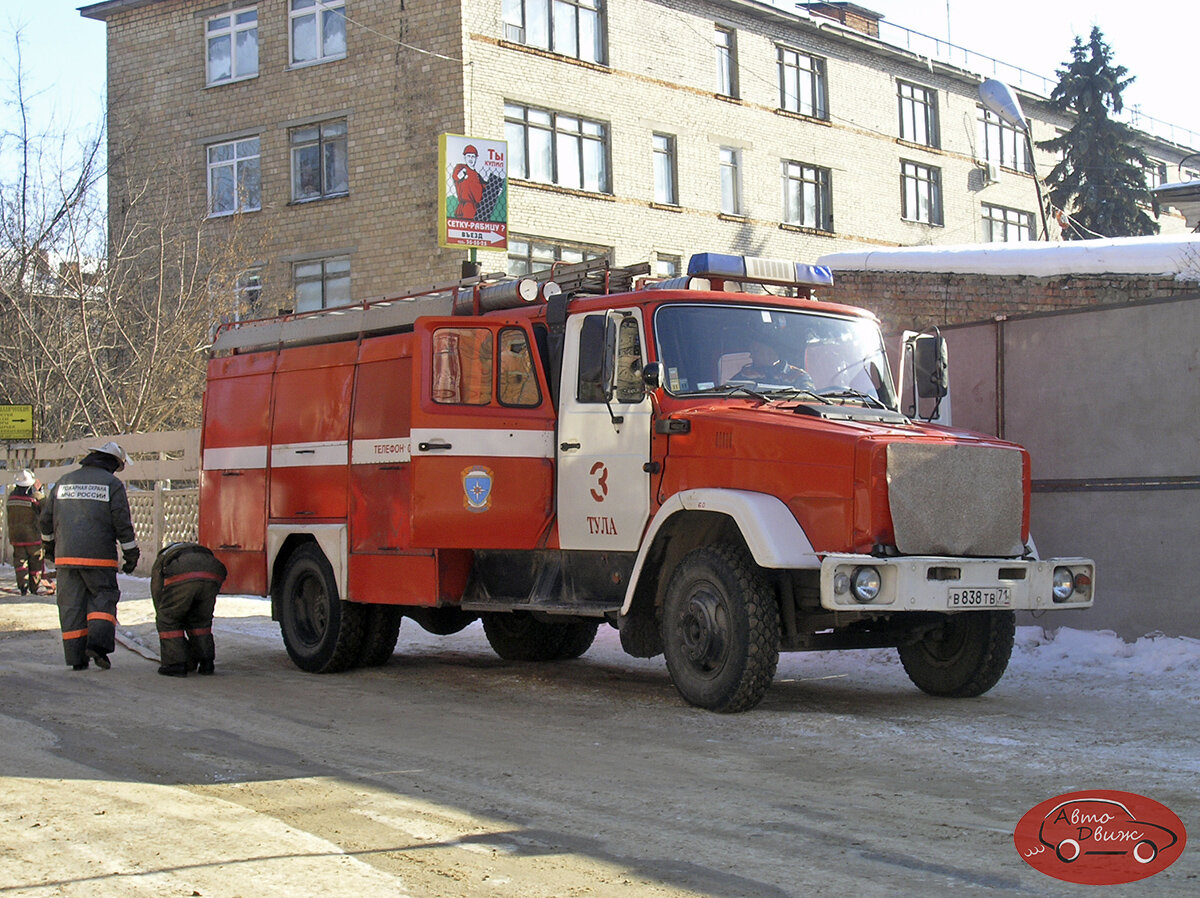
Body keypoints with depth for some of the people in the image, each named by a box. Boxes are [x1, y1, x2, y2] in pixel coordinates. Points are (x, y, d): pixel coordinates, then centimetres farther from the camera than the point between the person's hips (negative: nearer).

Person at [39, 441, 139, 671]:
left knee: (71, 604, 7)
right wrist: (131, 554, 3)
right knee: (103, 599, 7)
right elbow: (122, 523, -4)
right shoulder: (112, 484, -1)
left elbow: (46, 518, 19)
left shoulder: (64, 482, 14)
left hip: (65, 556, 4)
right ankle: (98, 643, -13)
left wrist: (49, 545, 33)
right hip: (99, 557, -4)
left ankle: (76, 658, 6)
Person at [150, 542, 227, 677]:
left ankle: (175, 664, 11)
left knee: (167, 620, 16)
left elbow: (158, 597, 35)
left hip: (181, 578, -4)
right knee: (201, 620, 26)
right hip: (212, 575, 4)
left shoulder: (160, 560, 39)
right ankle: (205, 663, 25)